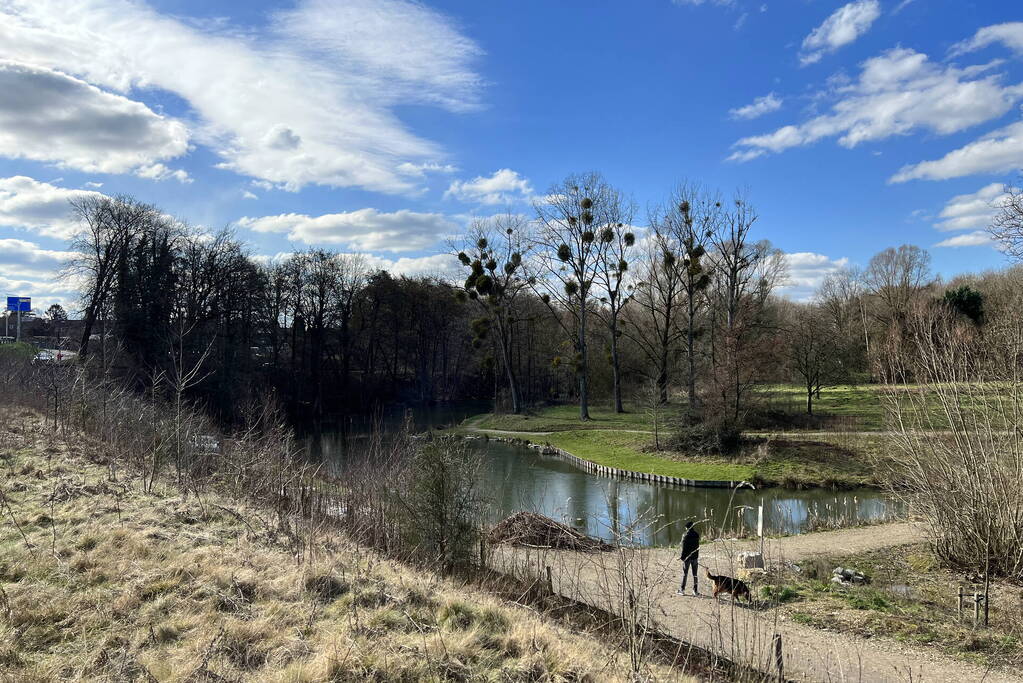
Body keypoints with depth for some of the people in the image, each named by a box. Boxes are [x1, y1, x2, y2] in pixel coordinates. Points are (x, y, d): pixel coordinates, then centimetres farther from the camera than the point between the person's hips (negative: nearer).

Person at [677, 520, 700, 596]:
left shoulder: (686, 536, -17)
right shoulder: (697, 535, -1)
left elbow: (684, 548, -15)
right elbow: (697, 546, 6)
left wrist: (682, 556, -6)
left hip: (687, 557, -4)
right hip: (695, 557, 4)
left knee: (685, 574, 6)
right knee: (695, 574, 11)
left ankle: (682, 589, 9)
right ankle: (695, 590, 13)